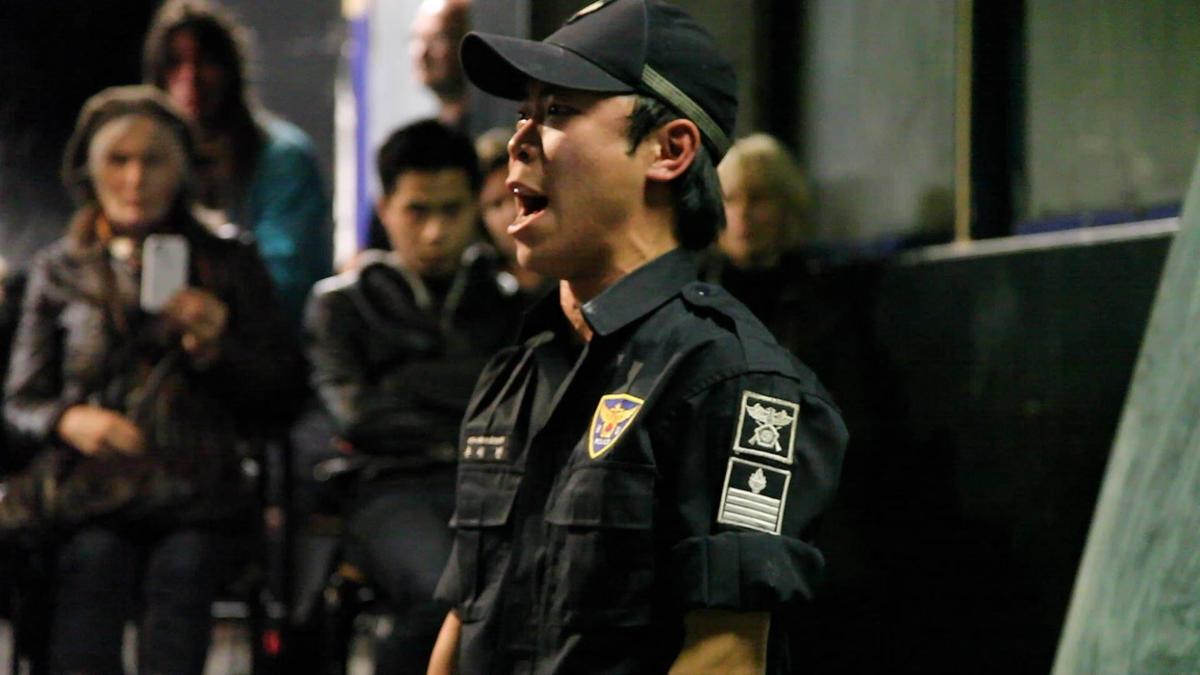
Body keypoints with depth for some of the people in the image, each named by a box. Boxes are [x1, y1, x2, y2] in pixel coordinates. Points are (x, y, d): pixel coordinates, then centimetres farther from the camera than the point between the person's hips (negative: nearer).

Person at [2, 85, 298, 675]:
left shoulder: (228, 262, 18)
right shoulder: (58, 271, 18)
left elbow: (276, 388, 16)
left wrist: (216, 349, -4)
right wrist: (69, 420, -7)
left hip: (195, 488, 0)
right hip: (88, 484, 0)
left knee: (183, 565, -31)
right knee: (93, 560, -31)